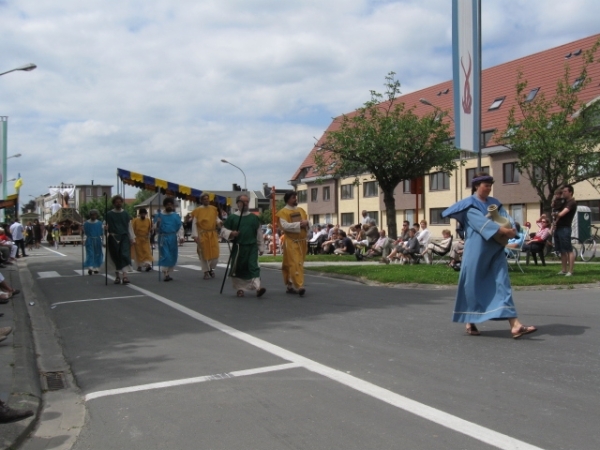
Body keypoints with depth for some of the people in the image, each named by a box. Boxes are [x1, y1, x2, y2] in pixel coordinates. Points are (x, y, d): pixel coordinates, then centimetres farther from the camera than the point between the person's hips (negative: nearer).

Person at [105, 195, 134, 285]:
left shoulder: (125, 213, 9)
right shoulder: (109, 214, 4)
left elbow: (129, 226, 10)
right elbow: (106, 226, 2)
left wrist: (132, 238, 5)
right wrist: (105, 227, -22)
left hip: (124, 237, 0)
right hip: (113, 238, 0)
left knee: (125, 255, -13)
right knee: (115, 257, 4)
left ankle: (125, 275, -18)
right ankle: (117, 276, 16)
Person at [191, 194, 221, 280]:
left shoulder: (213, 209, 6)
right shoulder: (197, 211, -5)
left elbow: (217, 219, 14)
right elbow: (194, 224, -5)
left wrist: (219, 222, -10)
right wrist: (195, 235, -11)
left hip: (213, 234, 3)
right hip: (202, 235, -3)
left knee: (215, 253, 3)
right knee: (204, 253, 2)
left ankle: (211, 269, 27)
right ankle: (206, 272, 14)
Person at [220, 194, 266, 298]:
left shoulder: (254, 218, 7)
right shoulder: (232, 217, 2)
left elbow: (259, 233, 11)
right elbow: (223, 231, 5)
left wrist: (261, 247, 10)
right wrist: (231, 233, -15)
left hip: (252, 247, 0)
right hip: (238, 247, 0)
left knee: (253, 266, -11)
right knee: (238, 268, 6)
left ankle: (257, 287, -16)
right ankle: (240, 289, 22)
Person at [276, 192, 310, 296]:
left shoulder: (301, 210, 14)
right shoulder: (283, 212, -5)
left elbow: (308, 224, 15)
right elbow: (285, 226, -18)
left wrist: (306, 223, -9)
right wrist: (299, 224, -21)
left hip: (302, 241, 7)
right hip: (291, 242, -7)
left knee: (299, 264, 11)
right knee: (295, 264, -13)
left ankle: (290, 286, 23)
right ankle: (299, 286, -18)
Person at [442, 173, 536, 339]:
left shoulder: (494, 203, 16)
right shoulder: (469, 204, -2)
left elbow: (506, 218, 2)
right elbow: (481, 222, -17)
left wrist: (511, 229, -21)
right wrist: (502, 230, -27)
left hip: (495, 250, 5)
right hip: (476, 250, -5)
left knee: (502, 283, -5)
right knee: (473, 285, 1)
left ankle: (515, 325, -14)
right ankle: (470, 322, 19)